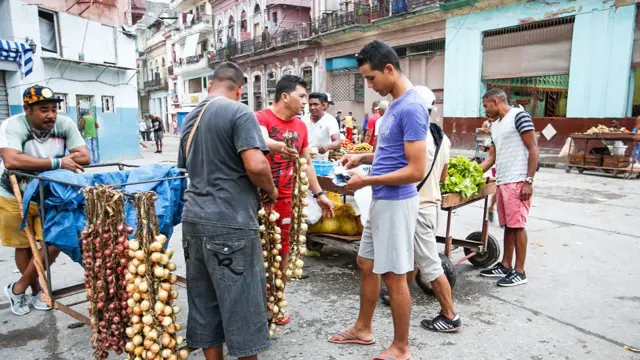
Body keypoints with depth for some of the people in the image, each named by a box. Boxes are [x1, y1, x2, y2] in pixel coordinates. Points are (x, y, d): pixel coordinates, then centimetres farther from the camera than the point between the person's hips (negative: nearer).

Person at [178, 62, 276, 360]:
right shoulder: (238, 112, -10)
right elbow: (256, 165, -21)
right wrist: (271, 191, -3)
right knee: (242, 301, 5)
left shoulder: (190, 118, 15)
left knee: (203, 300, 14)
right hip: (230, 222, -8)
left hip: (194, 218, 8)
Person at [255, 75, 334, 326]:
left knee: (282, 251, 10)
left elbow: (307, 164, 16)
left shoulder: (301, 126, 9)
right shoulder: (261, 118, -9)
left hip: (286, 199, 5)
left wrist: (319, 194, 15)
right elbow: (262, 141, -32)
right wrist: (282, 147, -52)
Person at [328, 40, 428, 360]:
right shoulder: (396, 104, 11)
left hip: (396, 203, -10)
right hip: (380, 201, 10)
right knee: (366, 264, 19)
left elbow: (416, 170, -23)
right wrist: (364, 157, 7)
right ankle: (363, 329, 37)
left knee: (393, 275, 3)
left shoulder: (411, 108, -20)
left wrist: (367, 180, -19)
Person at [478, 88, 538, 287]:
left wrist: (529, 181, -15)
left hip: (517, 182, -8)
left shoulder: (519, 116, -6)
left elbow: (533, 149, -11)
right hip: (502, 182, 8)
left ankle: (519, 272, 6)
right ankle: (505, 266, 22)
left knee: (517, 225, -3)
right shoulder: (495, 126, 18)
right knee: (507, 225, 13)